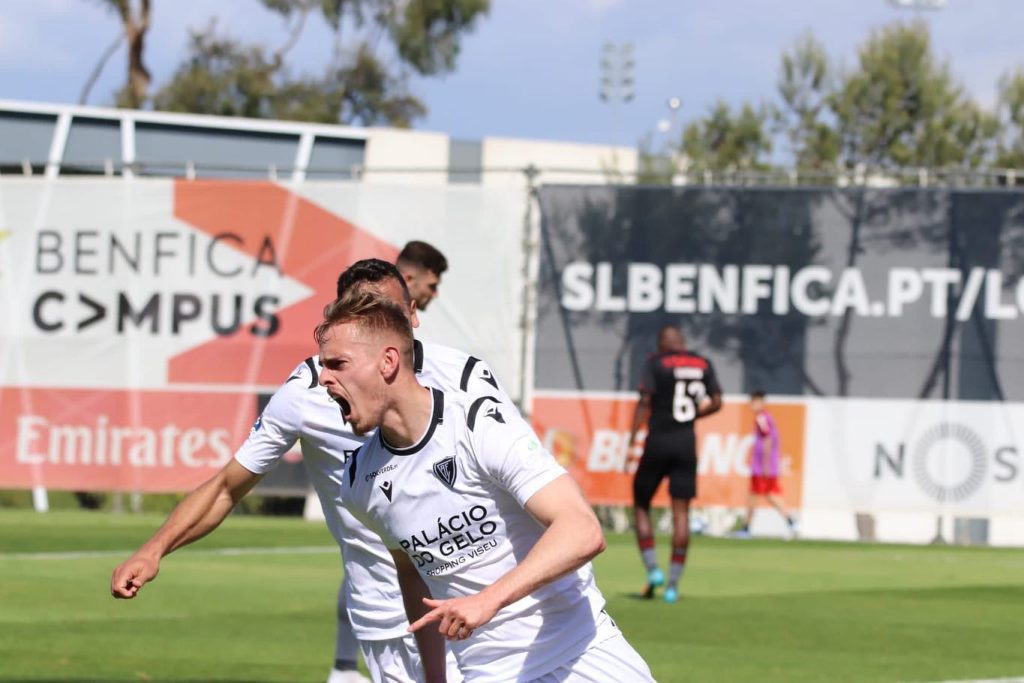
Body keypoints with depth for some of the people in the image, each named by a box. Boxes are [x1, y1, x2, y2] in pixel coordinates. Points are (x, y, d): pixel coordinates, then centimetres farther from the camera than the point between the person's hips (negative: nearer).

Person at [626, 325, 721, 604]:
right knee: (681, 512, 3)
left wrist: (632, 441, -12)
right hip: (687, 443, 3)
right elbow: (716, 402, 7)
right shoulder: (703, 364, 7)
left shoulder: (656, 364, -4)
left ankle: (652, 569, -2)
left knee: (641, 505, 12)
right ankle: (673, 583, 0)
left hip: (658, 441, -3)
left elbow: (644, 402, -12)